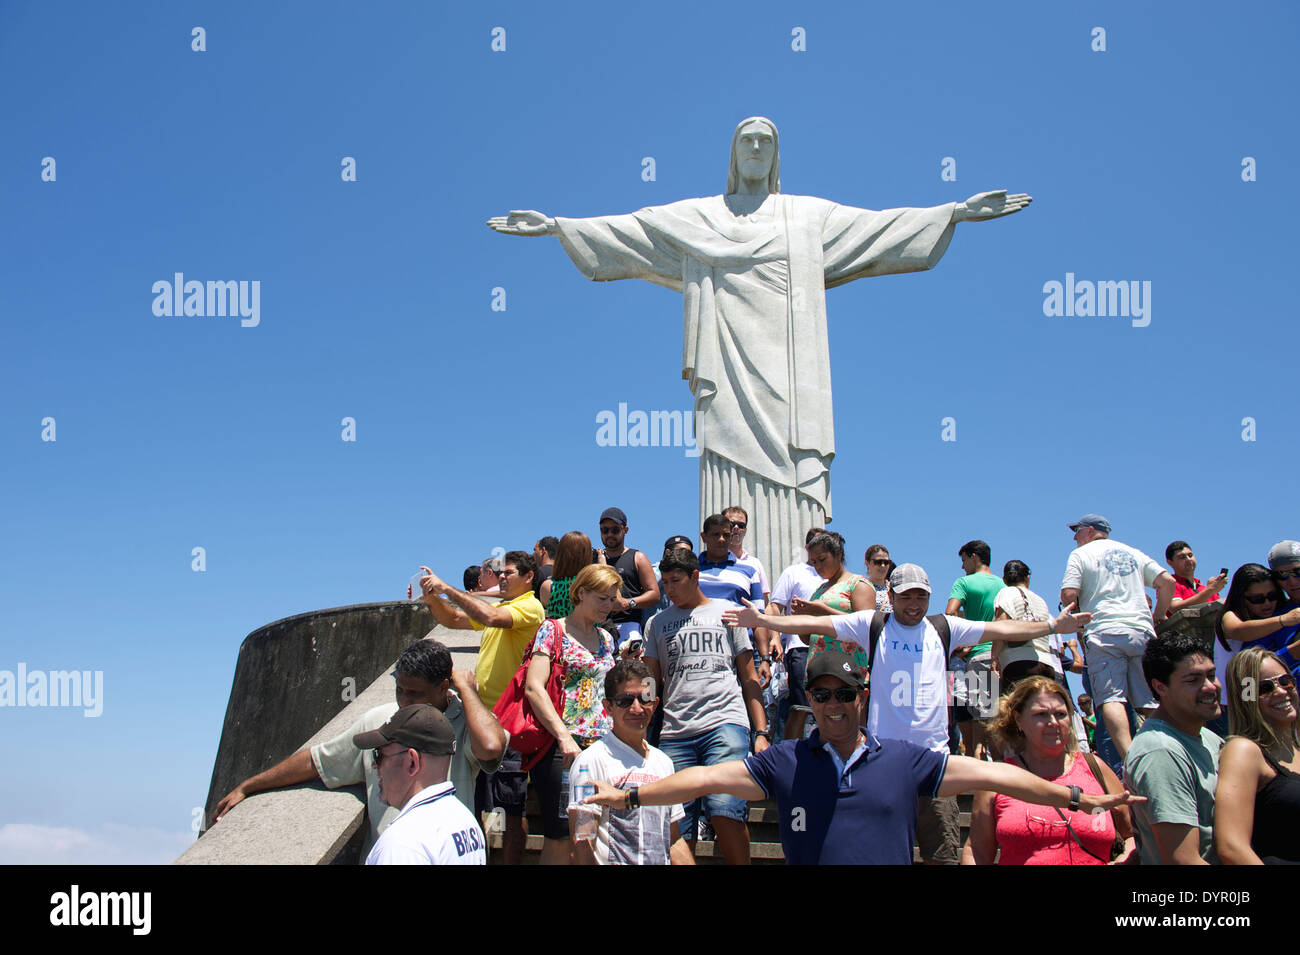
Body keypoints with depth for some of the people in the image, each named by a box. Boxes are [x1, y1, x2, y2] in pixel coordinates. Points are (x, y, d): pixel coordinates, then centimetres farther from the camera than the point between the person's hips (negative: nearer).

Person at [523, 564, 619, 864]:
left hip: (601, 744, 6)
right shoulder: (553, 631, 0)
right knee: (561, 838, -8)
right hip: (563, 745, -6)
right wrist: (564, 737, -19)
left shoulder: (606, 638, 19)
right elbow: (534, 688, -11)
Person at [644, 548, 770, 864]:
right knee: (677, 829, -4)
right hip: (675, 732, 3)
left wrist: (762, 732, 3)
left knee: (724, 809, -21)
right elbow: (650, 681, 18)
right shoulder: (657, 623, 20)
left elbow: (749, 677, 13)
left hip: (726, 723, -3)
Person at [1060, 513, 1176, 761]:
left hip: (1104, 632, -5)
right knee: (1150, 701, 5)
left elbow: (1068, 594, -4)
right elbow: (1167, 581, 14)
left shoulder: (1081, 554, 9)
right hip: (1142, 631, 5)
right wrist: (1159, 615, 24)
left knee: (1111, 698, -14)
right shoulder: (1133, 553, 22)